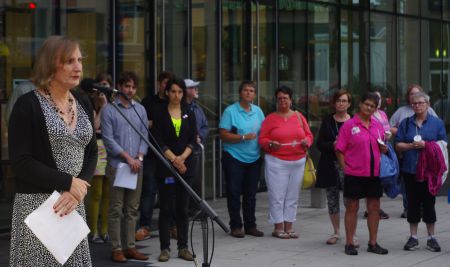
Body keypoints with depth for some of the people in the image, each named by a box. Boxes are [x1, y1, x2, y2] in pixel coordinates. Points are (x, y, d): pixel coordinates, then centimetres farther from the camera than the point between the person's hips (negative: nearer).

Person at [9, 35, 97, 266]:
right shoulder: (28, 105, -7)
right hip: (36, 204, -5)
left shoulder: (83, 103, 11)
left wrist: (78, 189, -8)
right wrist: (68, 182, -14)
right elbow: (20, 162, -12)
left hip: (75, 204, 5)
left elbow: (91, 153, 10)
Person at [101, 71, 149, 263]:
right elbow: (108, 139, -8)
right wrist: (128, 157, -12)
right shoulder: (109, 110, -2)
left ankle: (130, 247, 13)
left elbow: (144, 137, 10)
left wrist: (139, 157, -6)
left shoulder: (140, 110, 11)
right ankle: (116, 248, 4)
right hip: (116, 165, -4)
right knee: (116, 209, -1)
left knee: (132, 209, 8)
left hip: (136, 166, 4)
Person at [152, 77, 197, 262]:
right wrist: (173, 159, -13)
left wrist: (182, 157, -11)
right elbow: (158, 140, -5)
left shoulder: (189, 114, 11)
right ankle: (165, 248, 4)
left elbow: (193, 140, 4)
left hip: (186, 165, 3)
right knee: (166, 208, -1)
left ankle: (183, 247, 11)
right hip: (165, 166, -3)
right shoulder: (160, 113, 1)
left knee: (183, 208, 5)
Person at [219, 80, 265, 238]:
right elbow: (223, 135, -13)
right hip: (234, 158, -5)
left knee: (251, 194, 10)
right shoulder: (230, 111, -6)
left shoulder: (258, 111, 10)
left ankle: (250, 225, 18)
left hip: (253, 159, 5)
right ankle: (236, 226, 7)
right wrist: (243, 137, -19)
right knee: (234, 193, 0)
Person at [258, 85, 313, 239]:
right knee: (277, 196, -4)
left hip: (298, 162, 3)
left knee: (293, 196, 6)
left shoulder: (299, 117, 10)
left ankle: (288, 227, 14)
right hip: (277, 162, -3)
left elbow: (309, 135, 13)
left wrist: (306, 142, -8)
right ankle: (278, 228, 4)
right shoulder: (270, 118, 2)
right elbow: (262, 139, 0)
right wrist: (271, 144, -19)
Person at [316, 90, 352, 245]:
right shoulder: (327, 121, 8)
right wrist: (333, 145, -14)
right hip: (330, 166, 3)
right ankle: (336, 232, 24)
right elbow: (320, 144, 3)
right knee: (332, 200, 10)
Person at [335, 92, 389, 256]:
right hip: (354, 174, -5)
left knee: (374, 207, 8)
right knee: (352, 207, 3)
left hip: (374, 173, 5)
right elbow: (340, 150, -5)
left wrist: (384, 148, 0)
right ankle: (349, 244, 12)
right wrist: (345, 169, -9)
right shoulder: (349, 125, -5)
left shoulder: (378, 125, 10)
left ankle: (373, 243, 19)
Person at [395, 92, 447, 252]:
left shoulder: (437, 123, 4)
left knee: (429, 202, 3)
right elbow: (398, 145, 6)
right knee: (413, 203, 5)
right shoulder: (406, 123, 9)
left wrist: (426, 145, -14)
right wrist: (412, 145, -12)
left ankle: (431, 238, 13)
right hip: (410, 169, 2)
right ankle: (413, 238, 14)